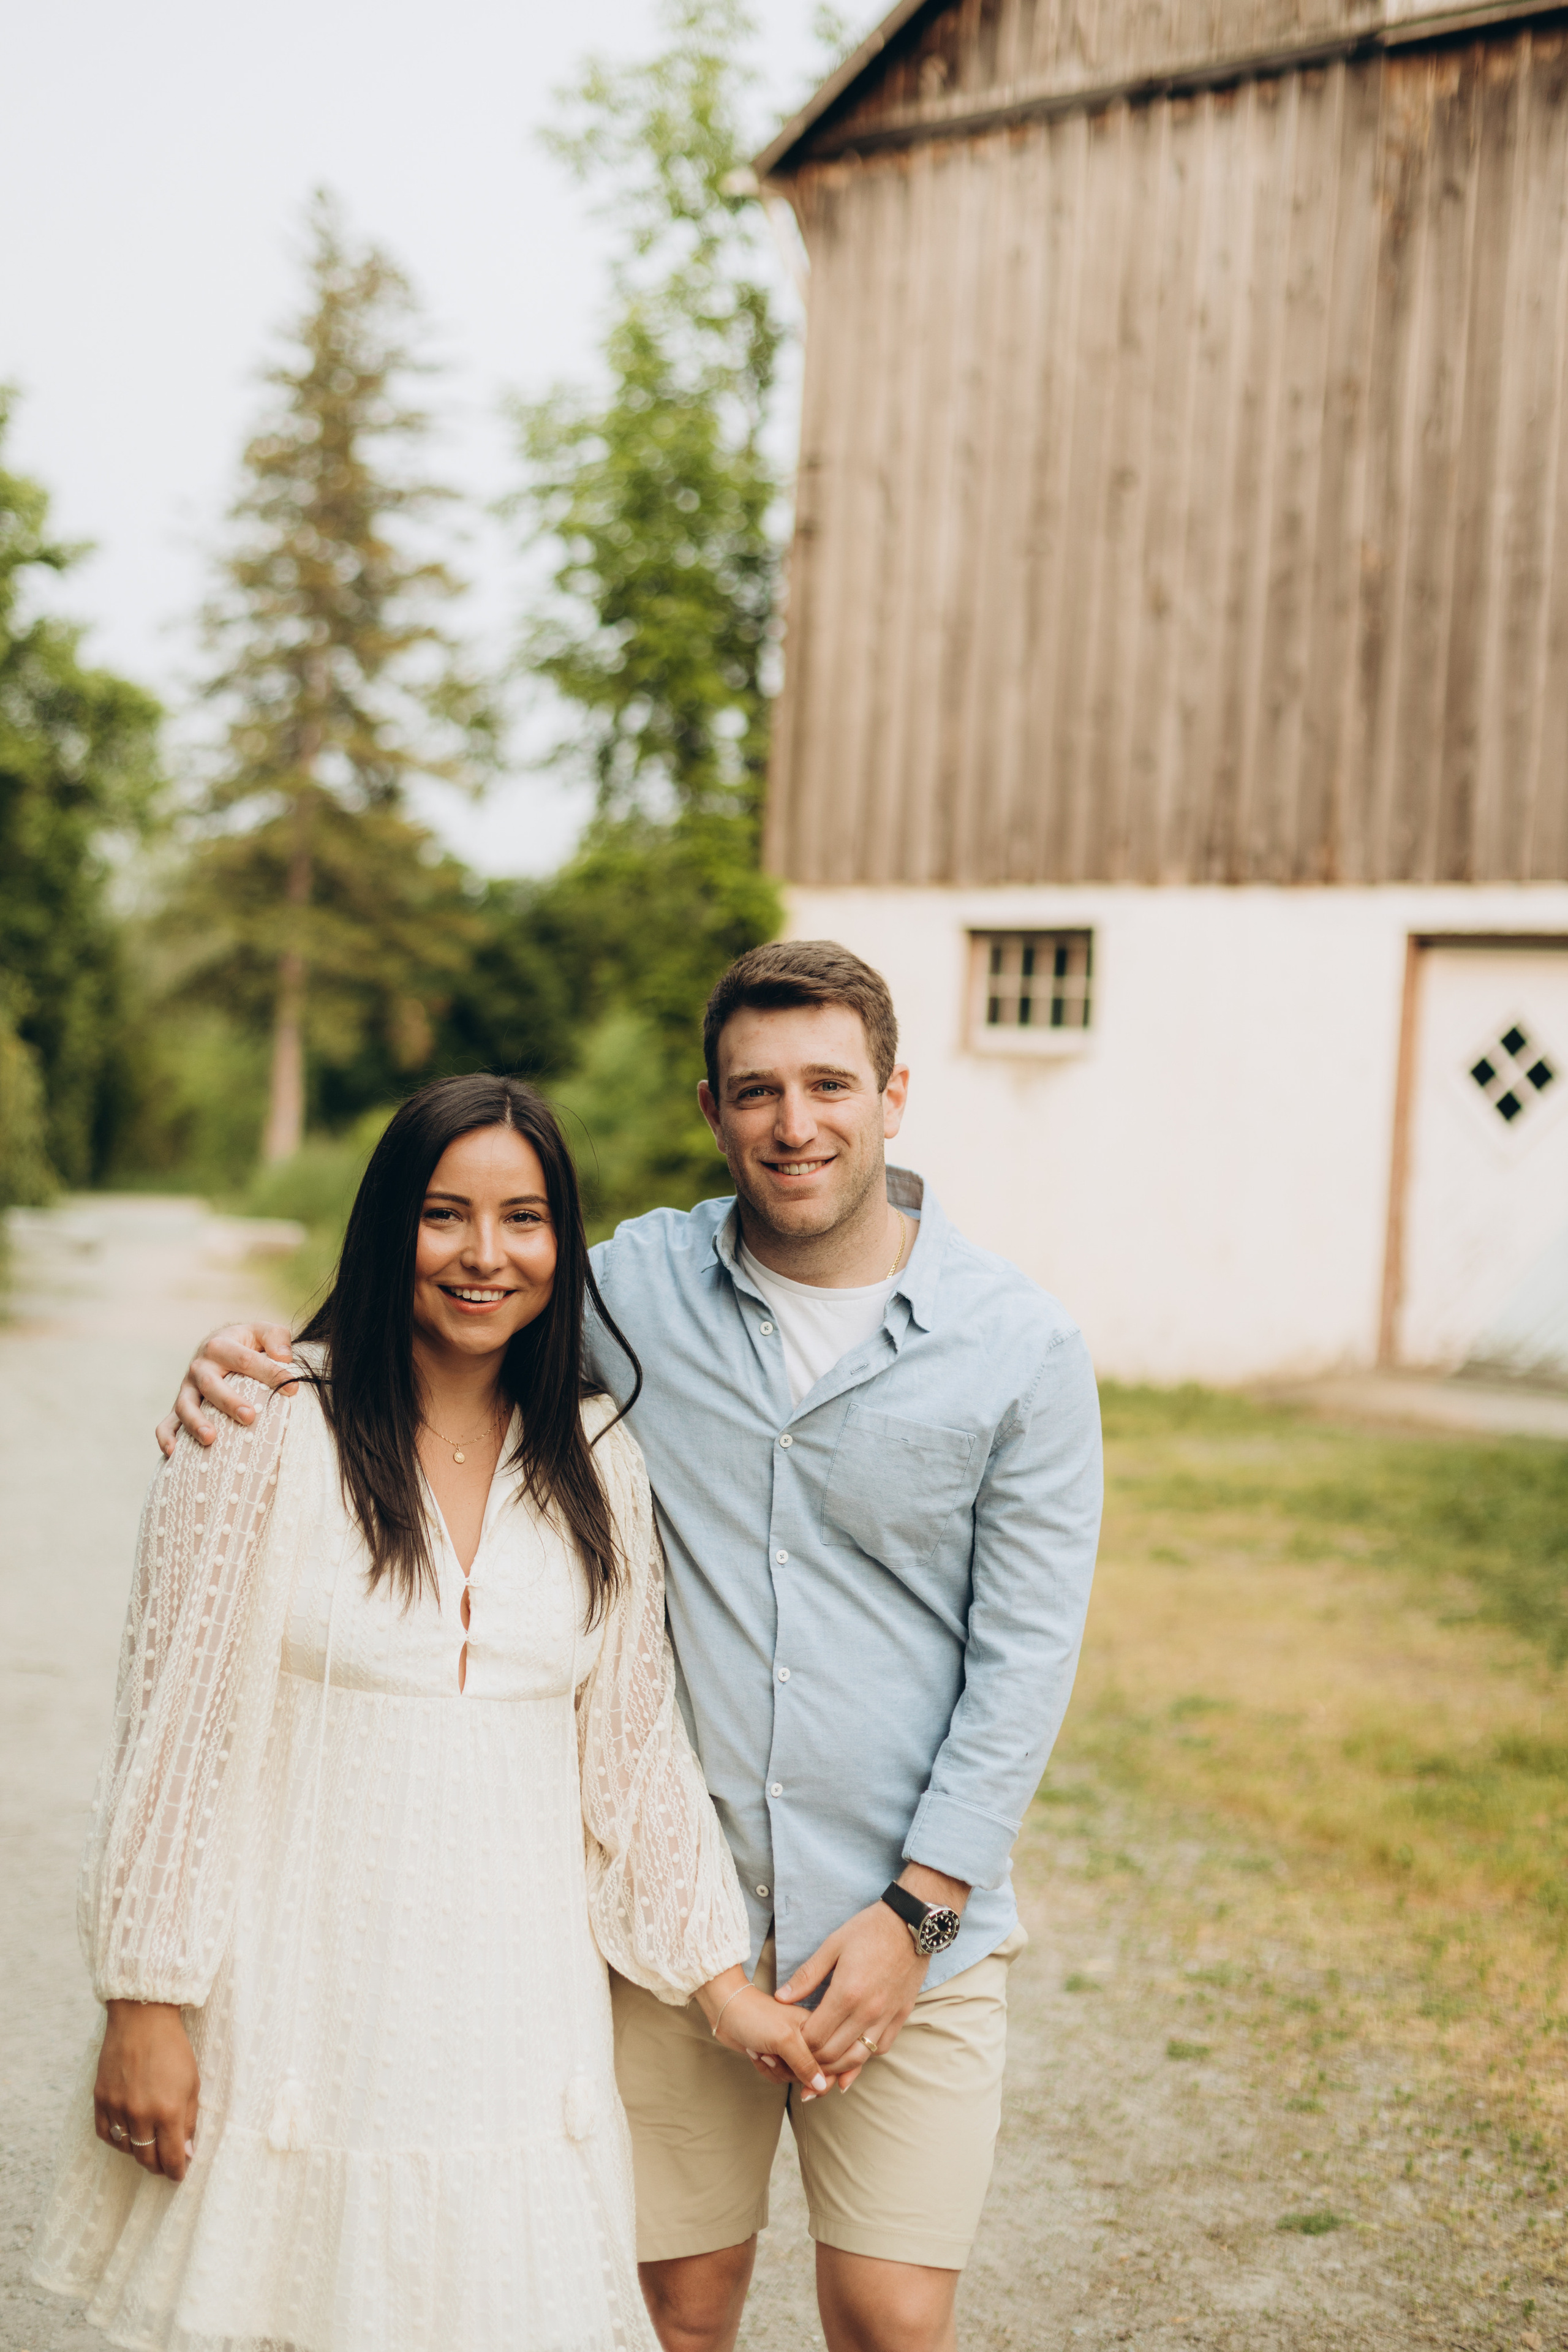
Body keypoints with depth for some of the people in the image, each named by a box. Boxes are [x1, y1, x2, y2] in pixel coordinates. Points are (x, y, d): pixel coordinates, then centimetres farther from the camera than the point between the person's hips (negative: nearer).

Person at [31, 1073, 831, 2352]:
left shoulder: (599, 1464, 5)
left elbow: (634, 1744, 11)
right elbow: (173, 1730, -6)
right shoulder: (268, 1431, -7)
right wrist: (145, 2004, -7)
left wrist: (719, 1978, 10)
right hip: (297, 1998, -3)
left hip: (512, 2004, 3)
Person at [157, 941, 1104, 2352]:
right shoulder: (639, 1285, -1)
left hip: (907, 1926, -1)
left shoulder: (1019, 1347, -4)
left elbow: (1025, 1654, -3)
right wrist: (258, 1372, -9)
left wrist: (915, 1910, -9)